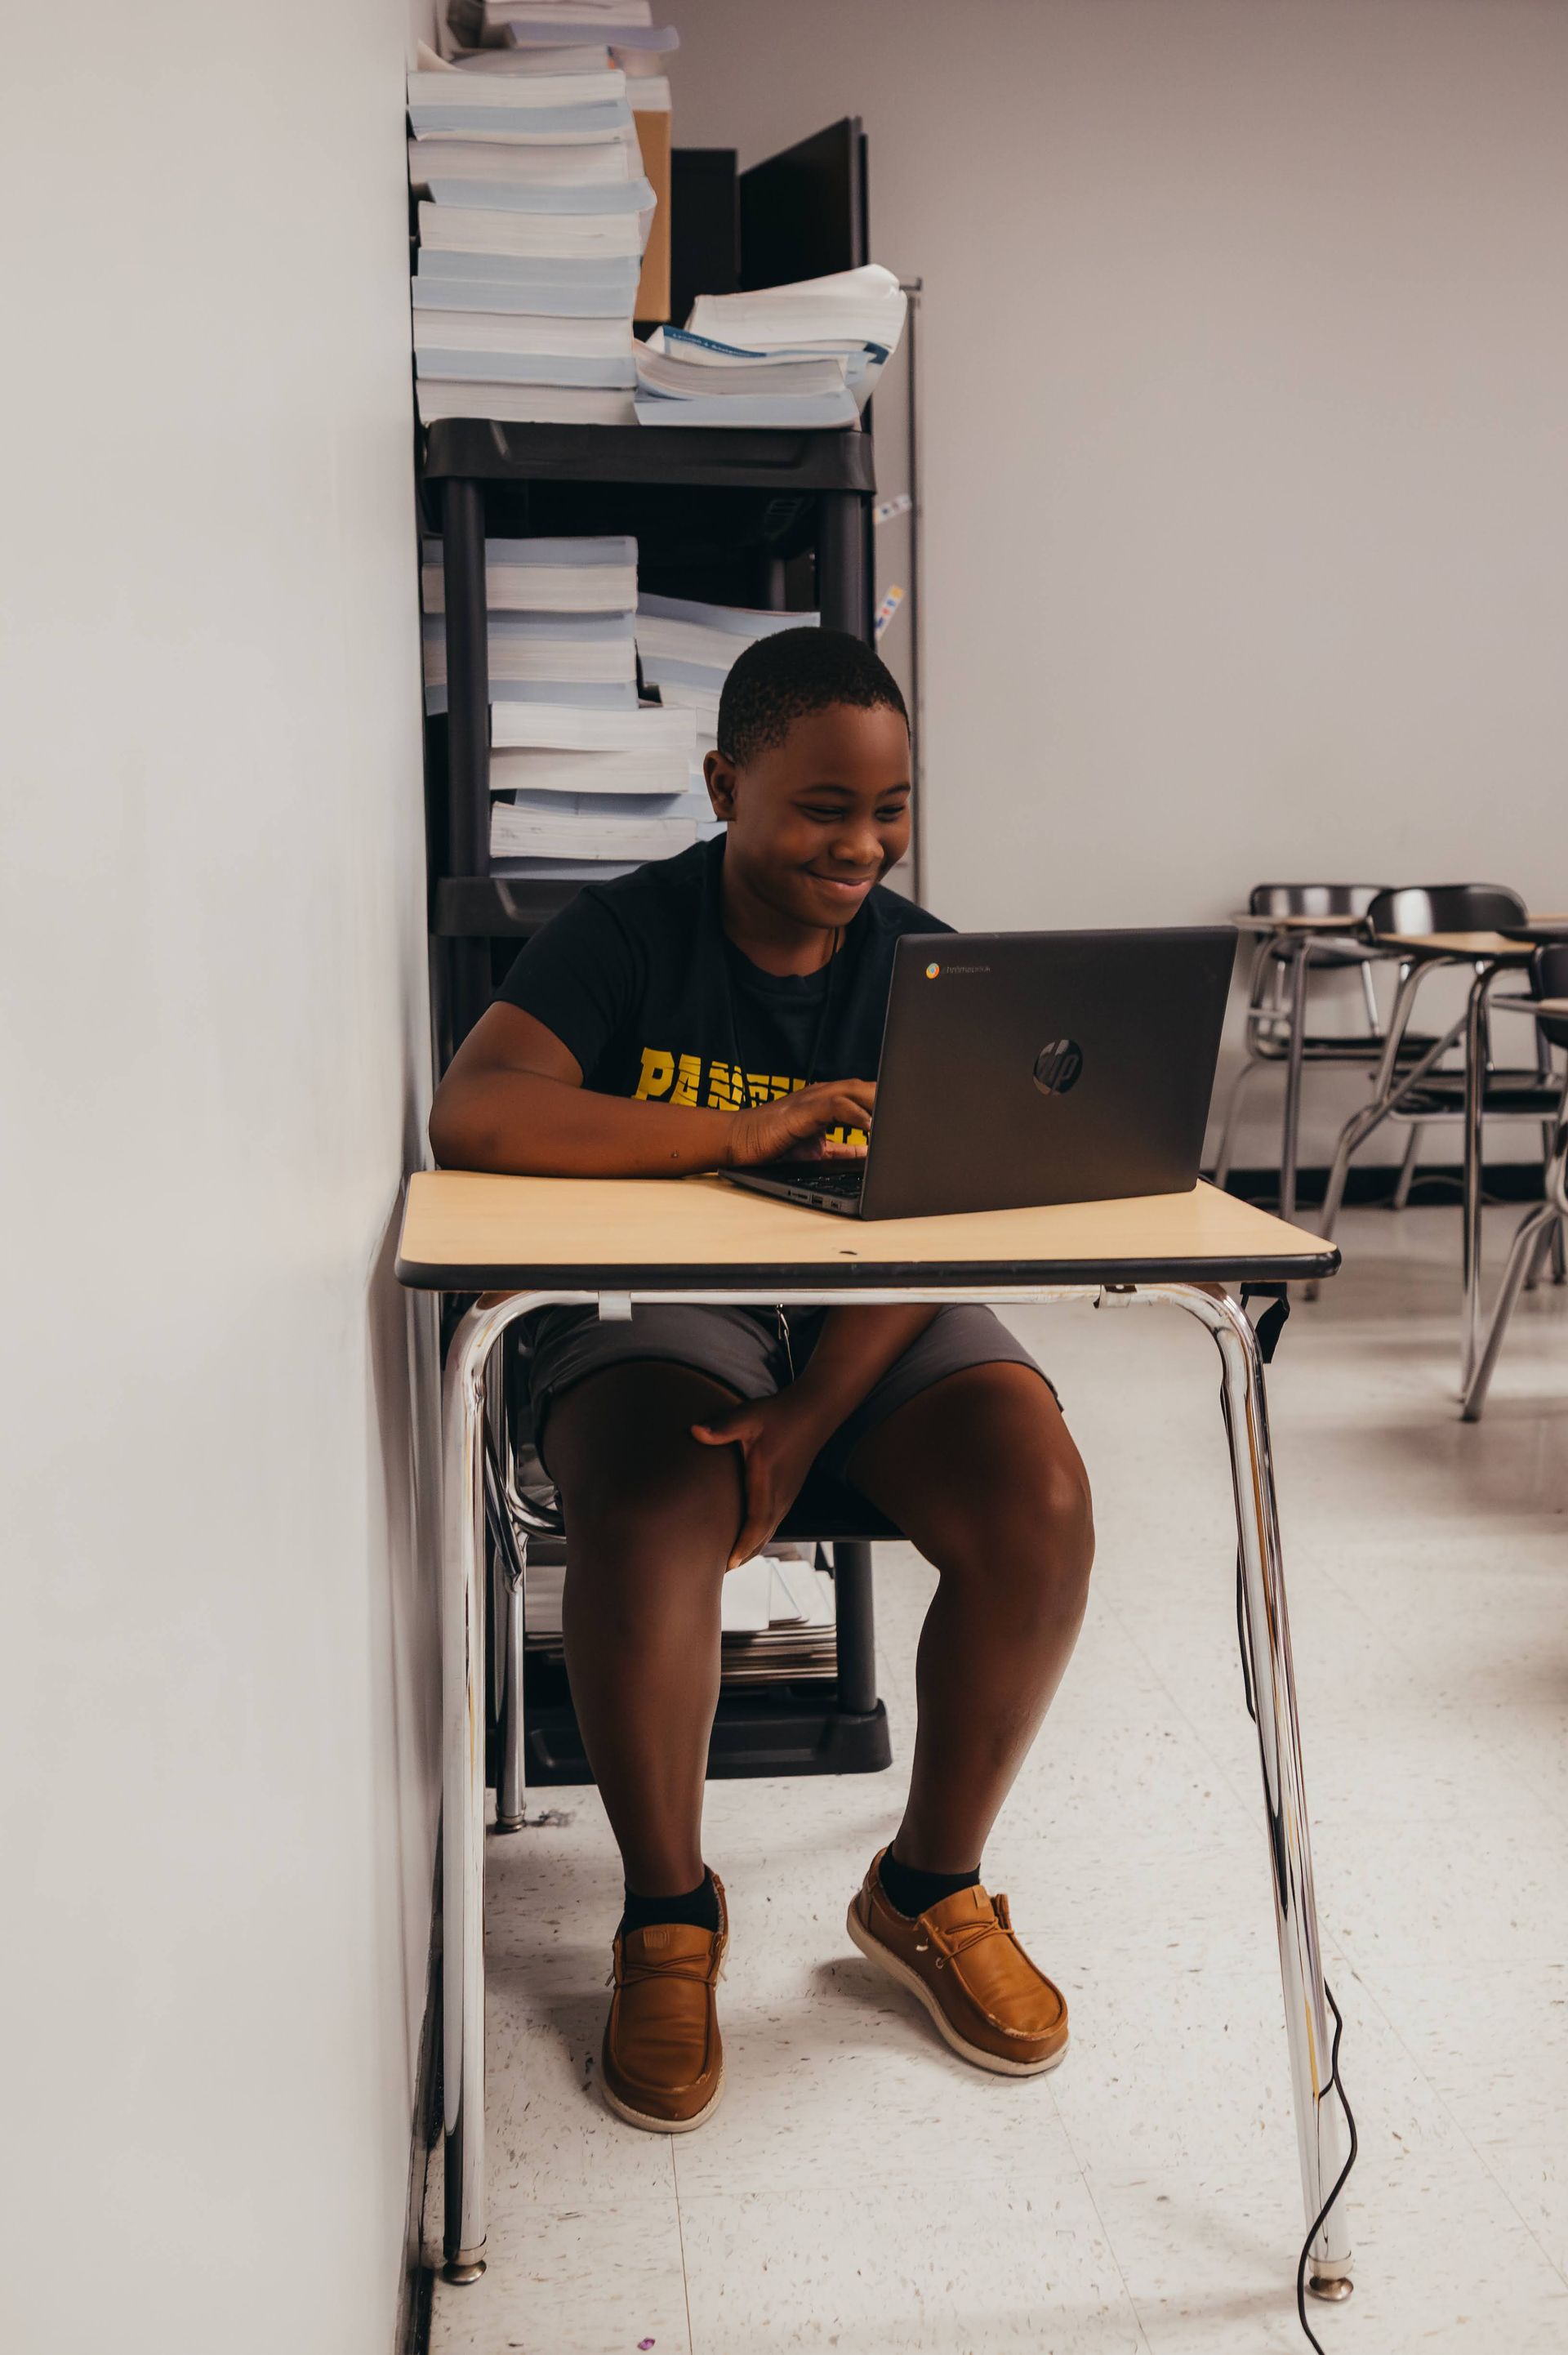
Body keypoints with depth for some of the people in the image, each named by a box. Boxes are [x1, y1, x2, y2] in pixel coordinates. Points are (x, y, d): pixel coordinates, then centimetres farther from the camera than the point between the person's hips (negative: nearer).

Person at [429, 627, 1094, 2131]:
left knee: (1037, 1501, -24)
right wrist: (742, 1133, -31)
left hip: (875, 1325, 3)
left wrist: (800, 1426, -23)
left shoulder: (929, 967, 0)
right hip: (657, 1311, -2)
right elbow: (472, 1117, -24)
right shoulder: (625, 936, -7)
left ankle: (930, 1892, 0)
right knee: (653, 1515, -34)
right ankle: (668, 1914, -7)